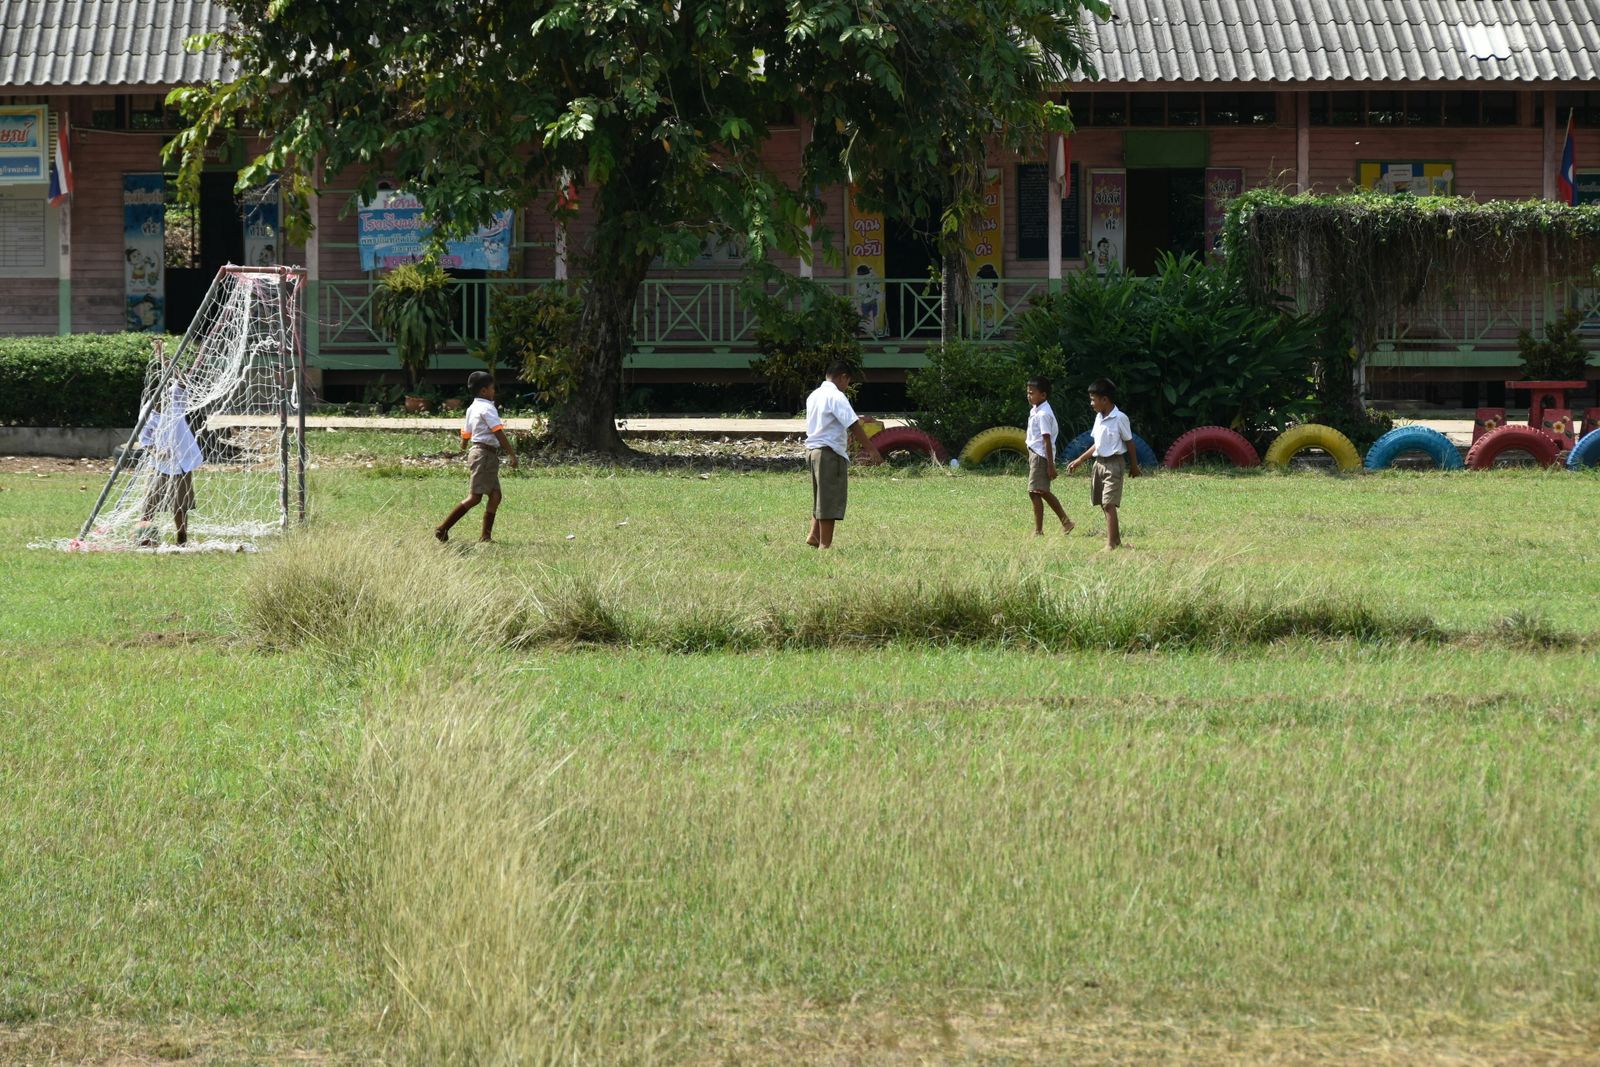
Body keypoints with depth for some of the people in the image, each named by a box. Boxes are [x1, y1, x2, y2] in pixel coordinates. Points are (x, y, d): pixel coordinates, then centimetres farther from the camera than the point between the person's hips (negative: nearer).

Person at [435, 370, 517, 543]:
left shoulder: (471, 409, 15)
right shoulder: (487, 408, -12)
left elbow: (465, 434, 20)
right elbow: (499, 433, -18)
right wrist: (512, 454, -16)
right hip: (485, 454, -10)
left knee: (495, 496, 7)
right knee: (475, 497, -9)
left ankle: (486, 536, 3)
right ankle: (443, 528, -9)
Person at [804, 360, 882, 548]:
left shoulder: (814, 395, 13)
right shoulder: (836, 397, -14)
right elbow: (854, 426, -19)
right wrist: (872, 450, -18)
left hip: (812, 449, 9)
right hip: (831, 452, -9)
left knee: (821, 496, 19)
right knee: (830, 499, -3)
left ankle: (814, 536, 14)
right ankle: (825, 544, -1)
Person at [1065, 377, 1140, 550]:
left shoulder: (1120, 418, -13)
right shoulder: (1099, 418, 11)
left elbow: (1129, 443, -6)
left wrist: (1134, 466, -2)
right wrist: (1079, 460, 18)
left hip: (1114, 463, -8)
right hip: (1099, 463, 8)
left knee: (1109, 504, -14)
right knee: (1104, 504, 11)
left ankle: (1111, 544, -15)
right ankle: (1116, 540, 22)